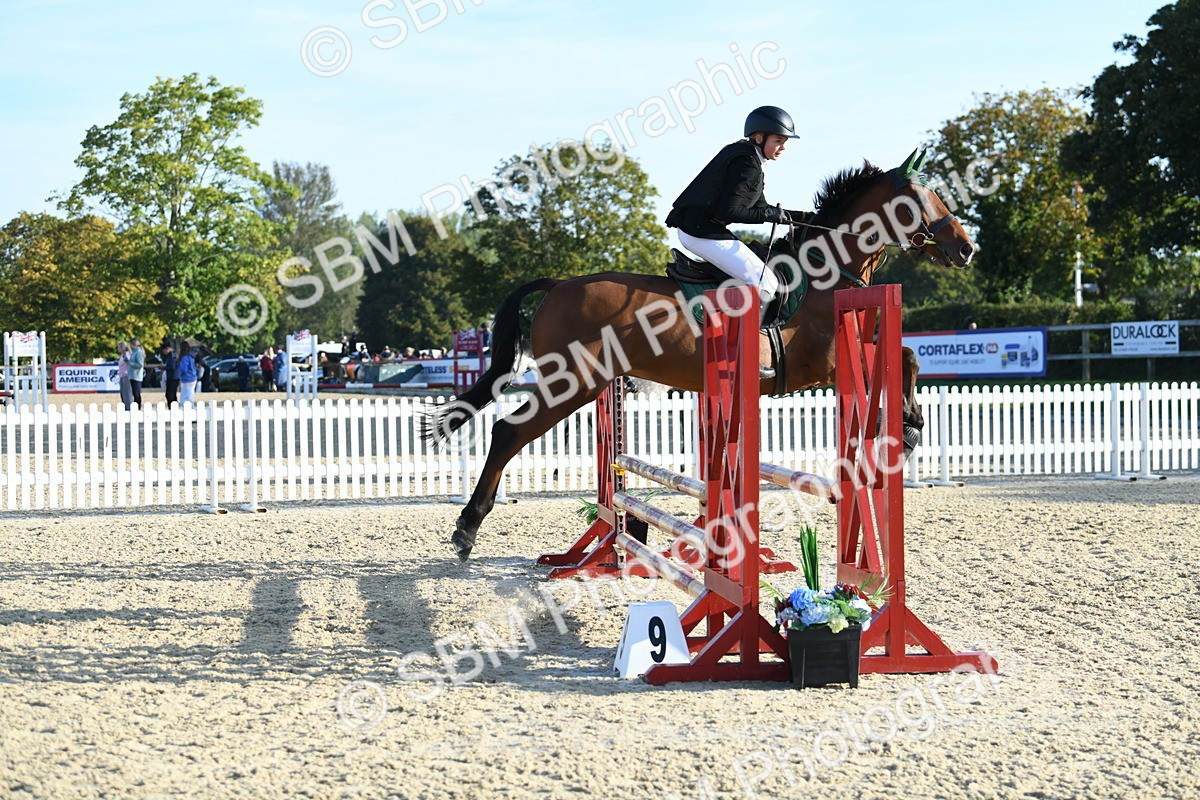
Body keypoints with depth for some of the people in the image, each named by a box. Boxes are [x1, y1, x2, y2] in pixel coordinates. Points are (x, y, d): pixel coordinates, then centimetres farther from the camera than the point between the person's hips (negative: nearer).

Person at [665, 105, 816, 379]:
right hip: (703, 232, -11)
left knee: (759, 274, 21)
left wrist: (802, 217, 18)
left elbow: (759, 208, 24)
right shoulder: (748, 165, -15)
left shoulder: (742, 156, 18)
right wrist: (772, 215, -14)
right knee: (765, 282, -11)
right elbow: (728, 211, -22)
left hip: (690, 227, 11)